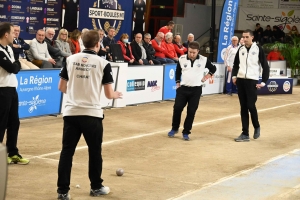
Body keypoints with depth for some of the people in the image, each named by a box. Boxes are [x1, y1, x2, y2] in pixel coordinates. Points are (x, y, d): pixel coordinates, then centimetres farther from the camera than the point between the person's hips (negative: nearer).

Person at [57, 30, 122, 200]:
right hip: (92, 114, -2)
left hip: (71, 112, 2)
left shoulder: (71, 59, 4)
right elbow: (109, 94, -3)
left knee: (67, 151, 5)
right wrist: (117, 95, 20)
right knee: (95, 152, 13)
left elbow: (61, 87, 12)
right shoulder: (103, 63, -4)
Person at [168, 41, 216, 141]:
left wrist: (206, 77, 1)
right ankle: (174, 128, 17)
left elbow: (213, 69, 10)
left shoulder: (204, 60, -7)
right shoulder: (182, 59, -2)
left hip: (196, 90, -1)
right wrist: (178, 83, 11)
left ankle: (186, 132, 11)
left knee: (191, 112, -1)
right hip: (183, 88, 1)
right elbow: (178, 71, 15)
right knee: (177, 108, -3)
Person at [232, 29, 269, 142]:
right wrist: (234, 76, 5)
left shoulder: (258, 49, -4)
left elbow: (265, 66, -3)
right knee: (243, 107, 5)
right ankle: (245, 134, 9)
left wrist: (263, 82, -7)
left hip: (252, 81, -4)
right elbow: (236, 64, 21)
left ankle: (257, 127, 19)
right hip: (240, 81, 5)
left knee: (251, 106, -9)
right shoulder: (241, 50, 9)